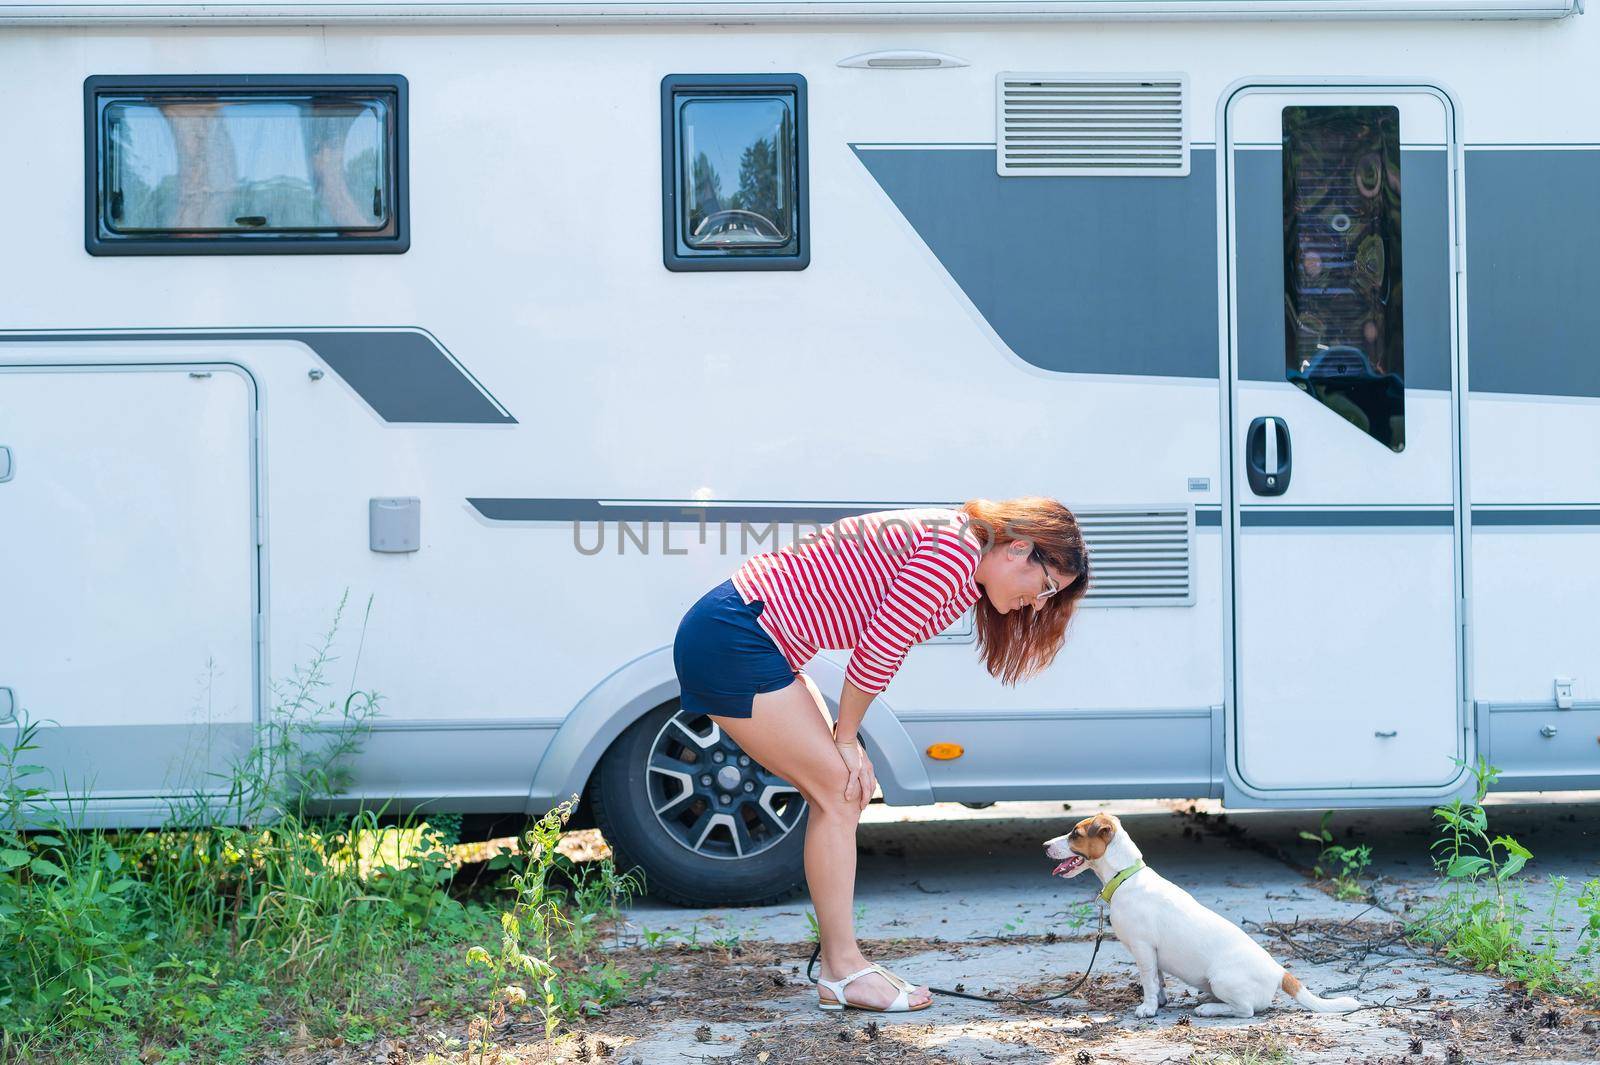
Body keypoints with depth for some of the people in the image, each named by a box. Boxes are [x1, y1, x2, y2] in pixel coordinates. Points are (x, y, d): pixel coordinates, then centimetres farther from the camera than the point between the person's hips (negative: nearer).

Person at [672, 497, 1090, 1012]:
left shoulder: (962, 581, 14)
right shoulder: (954, 546, -18)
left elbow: (883, 656, 14)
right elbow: (877, 650, -16)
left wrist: (846, 743, 4)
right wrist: (846, 738, -4)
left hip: (753, 643, 11)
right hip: (730, 641, -11)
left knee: (841, 792, 10)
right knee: (837, 791, -7)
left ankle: (840, 963, 13)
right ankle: (842, 972, -1)